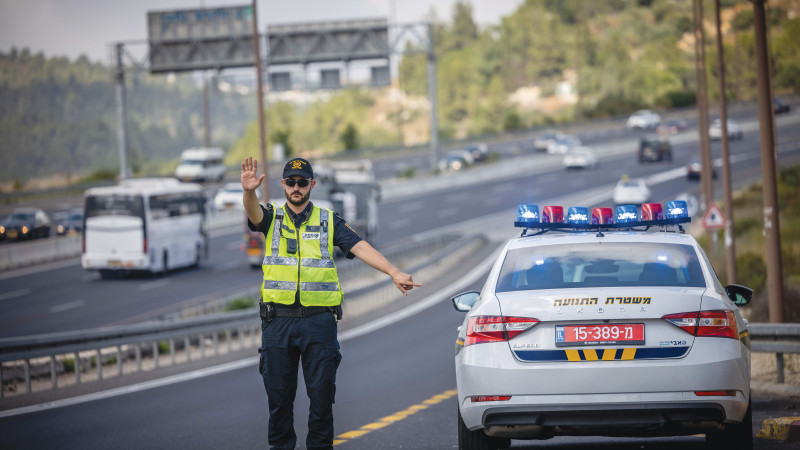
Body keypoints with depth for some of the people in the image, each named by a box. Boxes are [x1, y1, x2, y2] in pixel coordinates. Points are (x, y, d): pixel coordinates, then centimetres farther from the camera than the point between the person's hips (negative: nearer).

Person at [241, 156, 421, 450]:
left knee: (321, 391, -1)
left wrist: (394, 273, -16)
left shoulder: (329, 221, 9)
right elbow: (254, 213, -15)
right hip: (278, 318, 0)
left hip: (319, 318, 0)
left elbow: (360, 247, -2)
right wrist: (249, 192, -39)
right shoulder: (272, 217, 8)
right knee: (278, 391, 5)